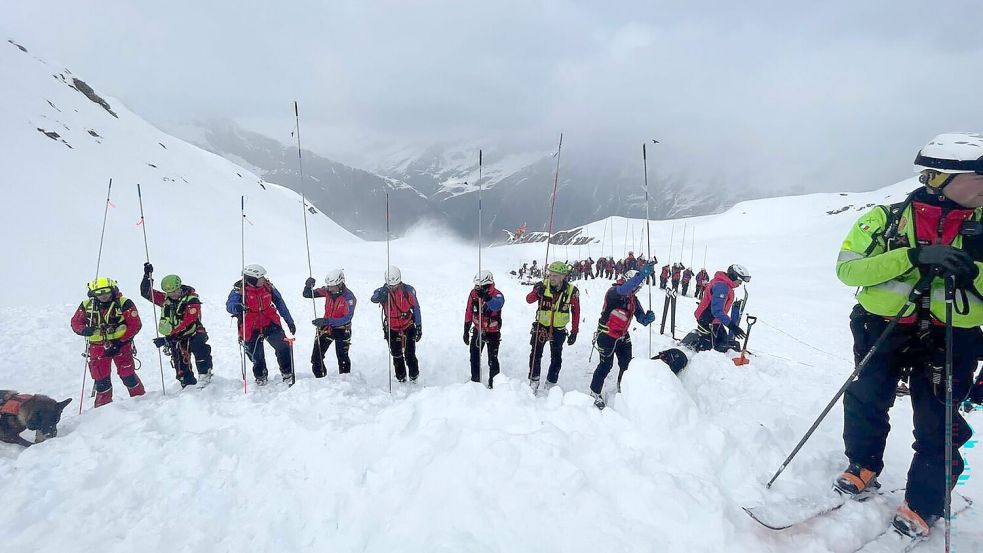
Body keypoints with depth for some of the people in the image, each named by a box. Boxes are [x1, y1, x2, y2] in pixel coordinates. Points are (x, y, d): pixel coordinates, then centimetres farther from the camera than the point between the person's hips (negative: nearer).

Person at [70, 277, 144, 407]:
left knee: (127, 375, -2)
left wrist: (119, 342, -16)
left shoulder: (124, 304, -10)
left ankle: (140, 398, 15)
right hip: (97, 347, 3)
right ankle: (103, 405, 24)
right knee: (101, 379, 8)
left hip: (120, 345, -3)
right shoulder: (87, 305, 1)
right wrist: (84, 330, -12)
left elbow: (135, 325, -11)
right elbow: (75, 322, 12)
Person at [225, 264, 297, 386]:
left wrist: (290, 321, 7)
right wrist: (237, 308, -54)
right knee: (257, 357, 10)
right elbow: (229, 305, -28)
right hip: (251, 329, -2)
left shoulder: (267, 286, -6)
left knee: (283, 347, -11)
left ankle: (287, 372, 10)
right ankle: (260, 376, 39)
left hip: (270, 324, 2)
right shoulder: (239, 289, -15)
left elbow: (280, 303, 4)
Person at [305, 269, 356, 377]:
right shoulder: (327, 290, -7)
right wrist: (308, 286, -25)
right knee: (316, 356, 7)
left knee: (342, 358, 0)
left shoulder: (349, 297, -22)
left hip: (342, 330, -5)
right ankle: (320, 377, 27)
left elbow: (347, 318, -29)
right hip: (326, 327, 5)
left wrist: (326, 321, -35)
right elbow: (307, 294, -2)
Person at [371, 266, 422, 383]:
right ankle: (401, 378, 26)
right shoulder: (383, 291, -11)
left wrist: (419, 326, -1)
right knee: (396, 355, 9)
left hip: (408, 326, -1)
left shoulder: (408, 290, -11)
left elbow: (416, 308, -2)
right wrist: (381, 294, -55)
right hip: (392, 328, 1)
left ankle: (414, 377, 19)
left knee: (410, 355, -2)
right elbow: (374, 299, -33)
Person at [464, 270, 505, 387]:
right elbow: (468, 312, 1)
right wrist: (466, 330, 5)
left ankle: (494, 383, 17)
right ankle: (475, 380, 34)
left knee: (492, 360, 0)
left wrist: (485, 296, -66)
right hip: (477, 330, 5)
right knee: (474, 357, 15)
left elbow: (497, 305, -49)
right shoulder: (474, 293, -10)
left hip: (493, 332, -5)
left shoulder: (497, 295, -24)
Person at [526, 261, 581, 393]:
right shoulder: (543, 285, -13)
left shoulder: (572, 291, -12)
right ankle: (533, 381, 21)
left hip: (559, 329, 1)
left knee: (556, 358, 9)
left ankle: (551, 384, 27)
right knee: (536, 354, 3)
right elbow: (529, 299, -18)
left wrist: (574, 332, -2)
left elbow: (576, 312, -3)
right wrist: (537, 293, -39)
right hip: (541, 326, 0)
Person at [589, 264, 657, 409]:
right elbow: (624, 289, -44)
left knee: (627, 364, 13)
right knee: (606, 365, -3)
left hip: (623, 336, 7)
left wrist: (648, 317, -23)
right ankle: (595, 393, 14)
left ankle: (623, 389, 37)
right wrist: (643, 273, -52)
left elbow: (641, 318, 2)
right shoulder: (614, 291, -19)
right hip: (607, 335, -7)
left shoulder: (634, 300, 4)